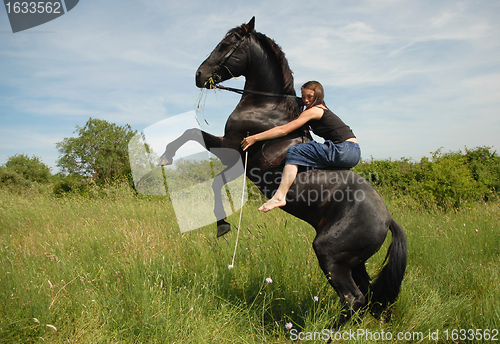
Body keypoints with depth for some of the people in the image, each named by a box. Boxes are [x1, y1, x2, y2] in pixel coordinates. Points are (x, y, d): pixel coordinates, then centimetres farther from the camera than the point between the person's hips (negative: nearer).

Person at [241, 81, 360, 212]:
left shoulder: (313, 111, -6)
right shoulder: (323, 110, 21)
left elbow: (283, 130, -9)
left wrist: (254, 138, -6)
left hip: (345, 151, -10)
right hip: (353, 152, 10)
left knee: (295, 152, -16)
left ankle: (279, 196, -25)